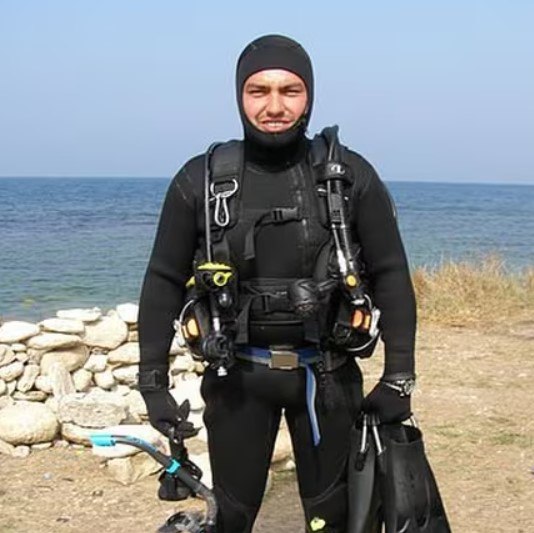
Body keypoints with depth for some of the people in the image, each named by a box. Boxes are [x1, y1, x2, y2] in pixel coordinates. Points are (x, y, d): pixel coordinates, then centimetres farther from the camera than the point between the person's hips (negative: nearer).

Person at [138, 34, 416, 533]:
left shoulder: (351, 176, -6)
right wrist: (153, 381, -2)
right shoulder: (201, 180, -5)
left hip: (326, 374, 0)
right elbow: (164, 282, 1)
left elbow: (390, 275, -2)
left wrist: (399, 377, -5)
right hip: (238, 374, 0)